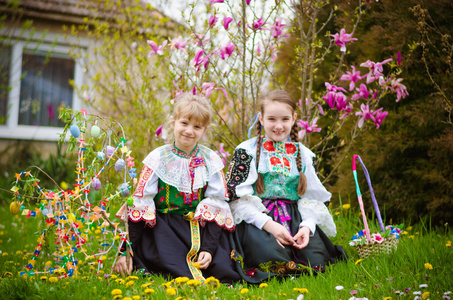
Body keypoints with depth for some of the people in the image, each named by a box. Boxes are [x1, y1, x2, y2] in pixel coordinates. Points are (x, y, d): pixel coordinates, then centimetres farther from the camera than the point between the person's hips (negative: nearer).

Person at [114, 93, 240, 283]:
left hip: (201, 228, 2)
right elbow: (140, 204, -4)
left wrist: (208, 248, -12)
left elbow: (216, 205, 0)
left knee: (225, 273, -21)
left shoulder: (211, 160, 3)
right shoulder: (158, 159, -2)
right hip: (164, 228, -2)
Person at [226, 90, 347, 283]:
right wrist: (268, 224, -18)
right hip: (256, 218, -3)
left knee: (315, 260, -21)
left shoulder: (303, 155, 12)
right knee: (272, 258, -32)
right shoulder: (247, 151, 1)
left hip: (295, 218, 3)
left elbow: (312, 197, 12)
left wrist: (307, 226, -10)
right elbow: (237, 197, -6)